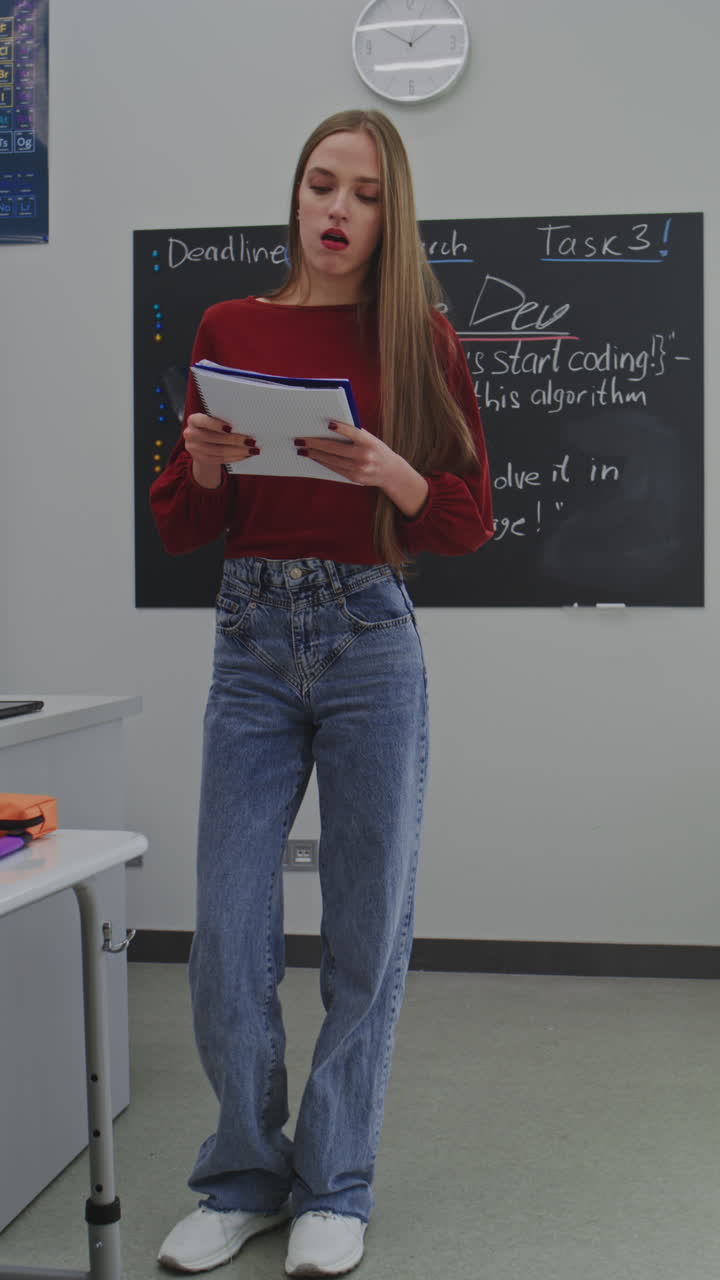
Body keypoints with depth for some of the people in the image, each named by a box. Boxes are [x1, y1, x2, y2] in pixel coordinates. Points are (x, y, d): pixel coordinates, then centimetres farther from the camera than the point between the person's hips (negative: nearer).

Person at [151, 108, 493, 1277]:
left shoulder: (420, 337, 3)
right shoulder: (229, 330, 8)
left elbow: (473, 519, 1)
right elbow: (178, 527, 8)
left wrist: (390, 472, -17)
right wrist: (205, 460, -13)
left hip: (371, 642, -1)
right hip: (251, 642, 2)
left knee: (367, 931, 5)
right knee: (228, 936, 2)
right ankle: (246, 1177, 23)